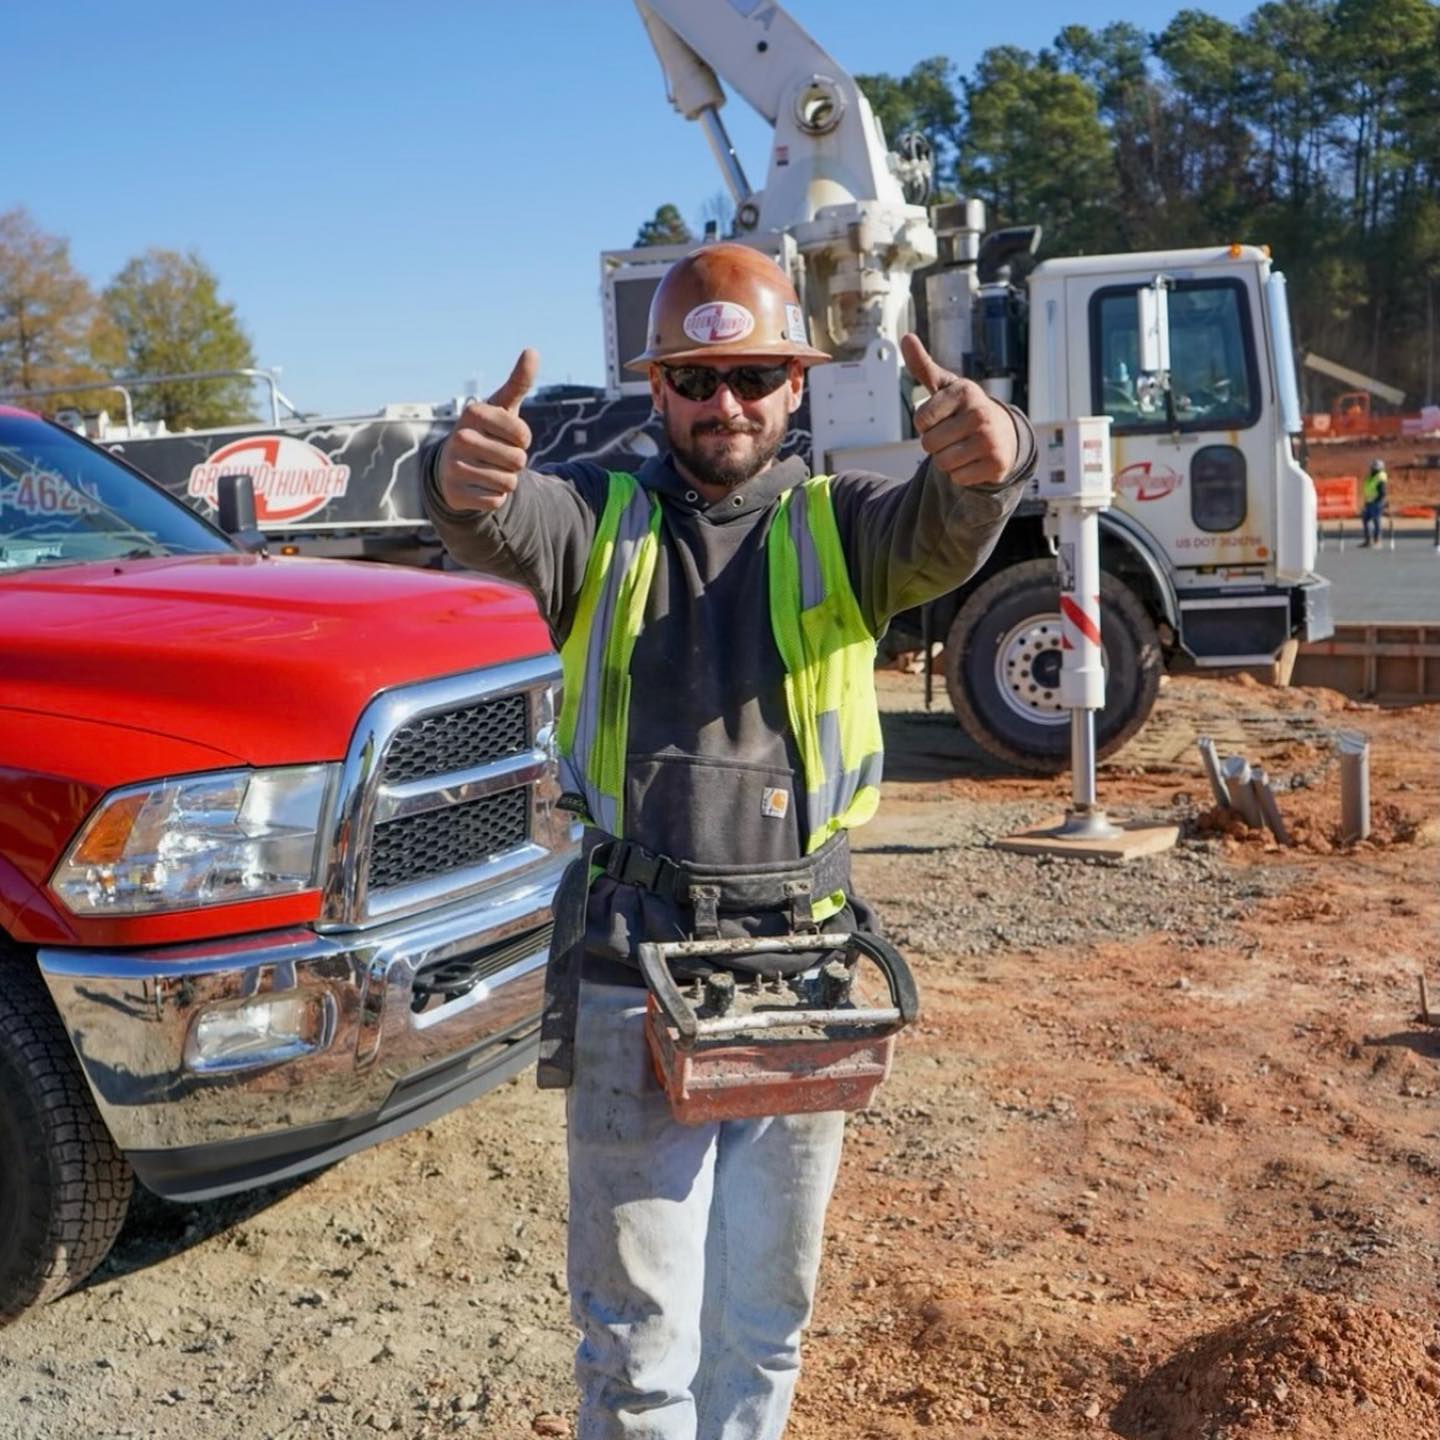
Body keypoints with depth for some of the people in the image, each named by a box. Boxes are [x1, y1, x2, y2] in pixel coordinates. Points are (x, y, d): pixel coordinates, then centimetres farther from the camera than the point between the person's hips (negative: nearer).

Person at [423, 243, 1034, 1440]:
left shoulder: (836, 526, 4)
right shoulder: (605, 519, 2)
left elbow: (946, 532, -18)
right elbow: (507, 526, -20)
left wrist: (990, 460, -42)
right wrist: (463, 482, -45)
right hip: (631, 978, -1)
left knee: (767, 1321, 17)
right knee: (639, 1339, 7)